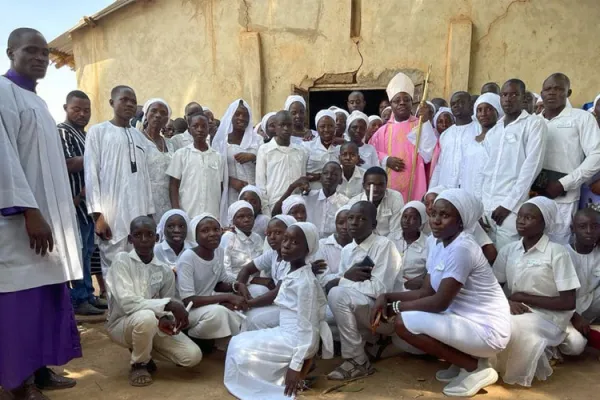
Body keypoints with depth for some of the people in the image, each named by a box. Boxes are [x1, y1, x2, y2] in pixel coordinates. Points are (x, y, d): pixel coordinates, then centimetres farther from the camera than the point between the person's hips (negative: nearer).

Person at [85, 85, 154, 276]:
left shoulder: (140, 137, 17)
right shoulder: (98, 132, 3)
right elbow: (91, 174, -3)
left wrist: (149, 213, 11)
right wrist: (97, 214, -11)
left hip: (138, 214, 5)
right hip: (111, 214, -4)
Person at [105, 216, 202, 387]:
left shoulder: (165, 271, -3)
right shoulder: (122, 260, -15)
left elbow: (168, 308, 4)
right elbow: (127, 303, -25)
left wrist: (166, 318, -21)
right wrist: (168, 304, -29)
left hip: (154, 324, 4)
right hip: (122, 323, -4)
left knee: (193, 356, -13)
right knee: (146, 317, -39)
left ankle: (144, 350, 16)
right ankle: (139, 364, -6)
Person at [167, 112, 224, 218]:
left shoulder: (219, 157, 8)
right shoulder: (181, 154, 3)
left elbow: (221, 188, 12)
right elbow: (173, 186, 3)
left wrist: (223, 215, 6)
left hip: (212, 215, 2)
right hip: (187, 214, -2)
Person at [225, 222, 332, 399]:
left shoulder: (305, 282, -22)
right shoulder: (291, 274, 5)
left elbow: (307, 328, -22)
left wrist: (296, 366, -22)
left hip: (296, 341, -9)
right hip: (286, 334, 9)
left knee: (242, 351, -7)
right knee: (239, 342, 13)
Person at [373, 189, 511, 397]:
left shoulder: (462, 248, -22)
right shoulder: (438, 243, 6)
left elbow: (440, 302, -23)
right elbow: (426, 292, 6)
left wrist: (396, 307, -13)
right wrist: (387, 297, -7)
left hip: (487, 330, -9)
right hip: (466, 320, 9)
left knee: (404, 323, -20)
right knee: (407, 314, 9)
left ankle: (476, 368, -5)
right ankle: (463, 361, 13)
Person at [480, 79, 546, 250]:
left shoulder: (534, 124, -2)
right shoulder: (493, 131, 15)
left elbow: (531, 167, -10)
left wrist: (508, 204, -14)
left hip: (511, 207, -5)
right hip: (487, 205, 5)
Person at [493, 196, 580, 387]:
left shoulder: (557, 252, -12)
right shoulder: (509, 250, 4)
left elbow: (568, 303, -12)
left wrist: (524, 298, -12)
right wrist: (506, 302, -17)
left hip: (547, 317, -4)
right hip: (516, 312, 5)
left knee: (510, 329, -31)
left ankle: (531, 365, 0)